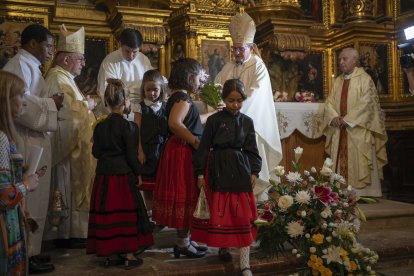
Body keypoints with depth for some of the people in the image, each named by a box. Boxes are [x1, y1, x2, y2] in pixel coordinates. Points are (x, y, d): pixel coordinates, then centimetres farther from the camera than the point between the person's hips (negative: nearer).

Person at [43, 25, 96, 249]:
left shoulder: (64, 77, 16)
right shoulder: (58, 79, -17)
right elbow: (70, 109, -26)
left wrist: (83, 104, 5)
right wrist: (88, 105, -10)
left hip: (72, 143, 11)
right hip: (67, 145, -10)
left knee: (71, 186, 15)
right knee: (68, 187, -2)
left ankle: (68, 230, 25)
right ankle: (67, 233, 10)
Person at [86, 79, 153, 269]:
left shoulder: (100, 126, 5)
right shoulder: (128, 126, -10)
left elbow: (95, 152, 8)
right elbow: (132, 155, -11)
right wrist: (138, 173, 0)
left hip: (104, 176, 5)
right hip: (123, 175, -5)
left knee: (107, 214, 9)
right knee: (127, 215, 4)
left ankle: (109, 254, 18)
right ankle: (129, 256, 10)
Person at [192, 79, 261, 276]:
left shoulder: (247, 121, 4)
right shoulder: (214, 120, -3)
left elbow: (252, 149, 8)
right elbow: (204, 147, -2)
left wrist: (254, 172, 2)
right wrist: (200, 173, -4)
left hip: (241, 170, 2)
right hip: (219, 170, -1)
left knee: (243, 215, 1)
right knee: (220, 213, 4)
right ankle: (223, 246, 31)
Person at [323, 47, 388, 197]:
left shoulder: (365, 79, -3)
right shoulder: (337, 81, 15)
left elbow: (366, 104, -12)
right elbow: (329, 102, 9)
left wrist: (347, 119, -16)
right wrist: (334, 117, -10)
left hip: (358, 131, -5)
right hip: (339, 131, 5)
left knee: (359, 167, -3)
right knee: (340, 164, 4)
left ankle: (363, 195, 4)